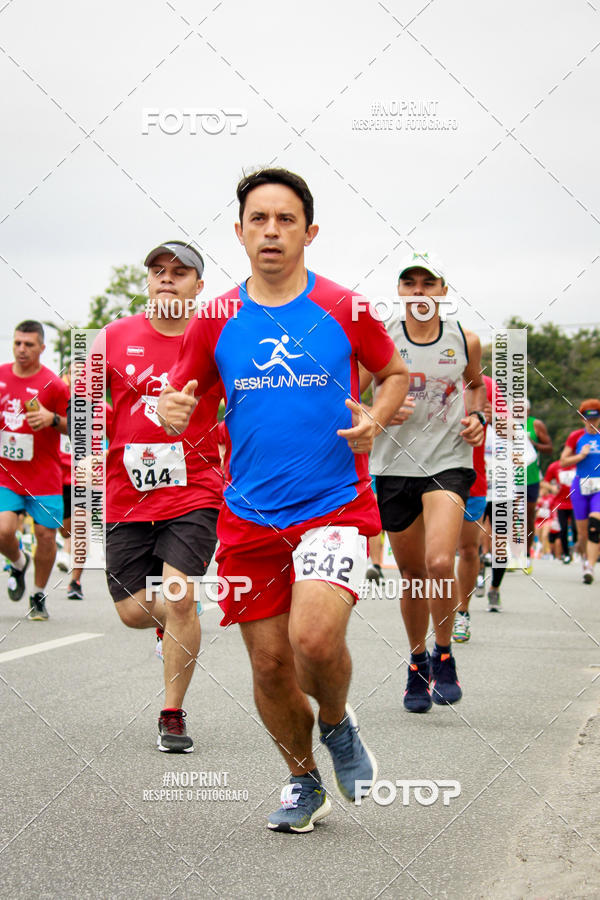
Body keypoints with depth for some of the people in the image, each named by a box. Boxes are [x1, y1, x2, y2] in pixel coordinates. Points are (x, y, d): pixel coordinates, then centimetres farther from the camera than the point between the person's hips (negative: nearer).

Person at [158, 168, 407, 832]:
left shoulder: (345, 309, -1)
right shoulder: (216, 320, 4)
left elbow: (397, 372, 14)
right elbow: (180, 393, 13)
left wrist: (373, 419, -6)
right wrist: (172, 409, -11)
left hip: (335, 504, -3)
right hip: (249, 515, 3)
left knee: (314, 636, -24)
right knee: (269, 664, 6)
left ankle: (336, 724, 9)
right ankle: (304, 782, 30)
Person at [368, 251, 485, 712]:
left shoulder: (465, 341, 1)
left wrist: (476, 416, 2)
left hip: (449, 462, -1)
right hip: (395, 465, 1)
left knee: (440, 563, -21)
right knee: (412, 574, 9)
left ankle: (444, 656, 2)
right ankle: (418, 664, 30)